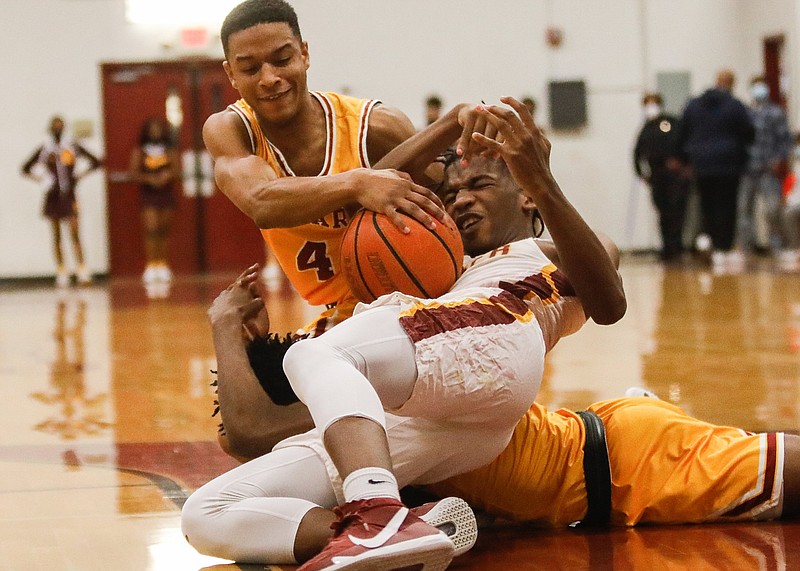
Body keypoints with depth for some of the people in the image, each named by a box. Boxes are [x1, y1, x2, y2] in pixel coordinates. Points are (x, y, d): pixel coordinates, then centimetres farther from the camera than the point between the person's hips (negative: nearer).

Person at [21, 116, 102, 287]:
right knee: (56, 236, 4)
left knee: (75, 233, -11)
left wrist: (80, 175, -2)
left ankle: (82, 270, -12)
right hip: (53, 195, 1)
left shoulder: (73, 147, 1)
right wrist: (38, 178, -3)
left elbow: (95, 162, 6)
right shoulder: (44, 150, 3)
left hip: (69, 195, -1)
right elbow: (26, 169, 10)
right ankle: (61, 272, 9)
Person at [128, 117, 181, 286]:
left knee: (164, 231, 7)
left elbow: (177, 171, 2)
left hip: (167, 194, 2)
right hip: (148, 194, -2)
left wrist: (168, 175, -20)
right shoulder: (139, 151, 4)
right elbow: (133, 173, -3)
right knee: (151, 229, -14)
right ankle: (150, 267, -16)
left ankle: (163, 265, 16)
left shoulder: (171, 150, 9)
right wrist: (149, 178, -20)